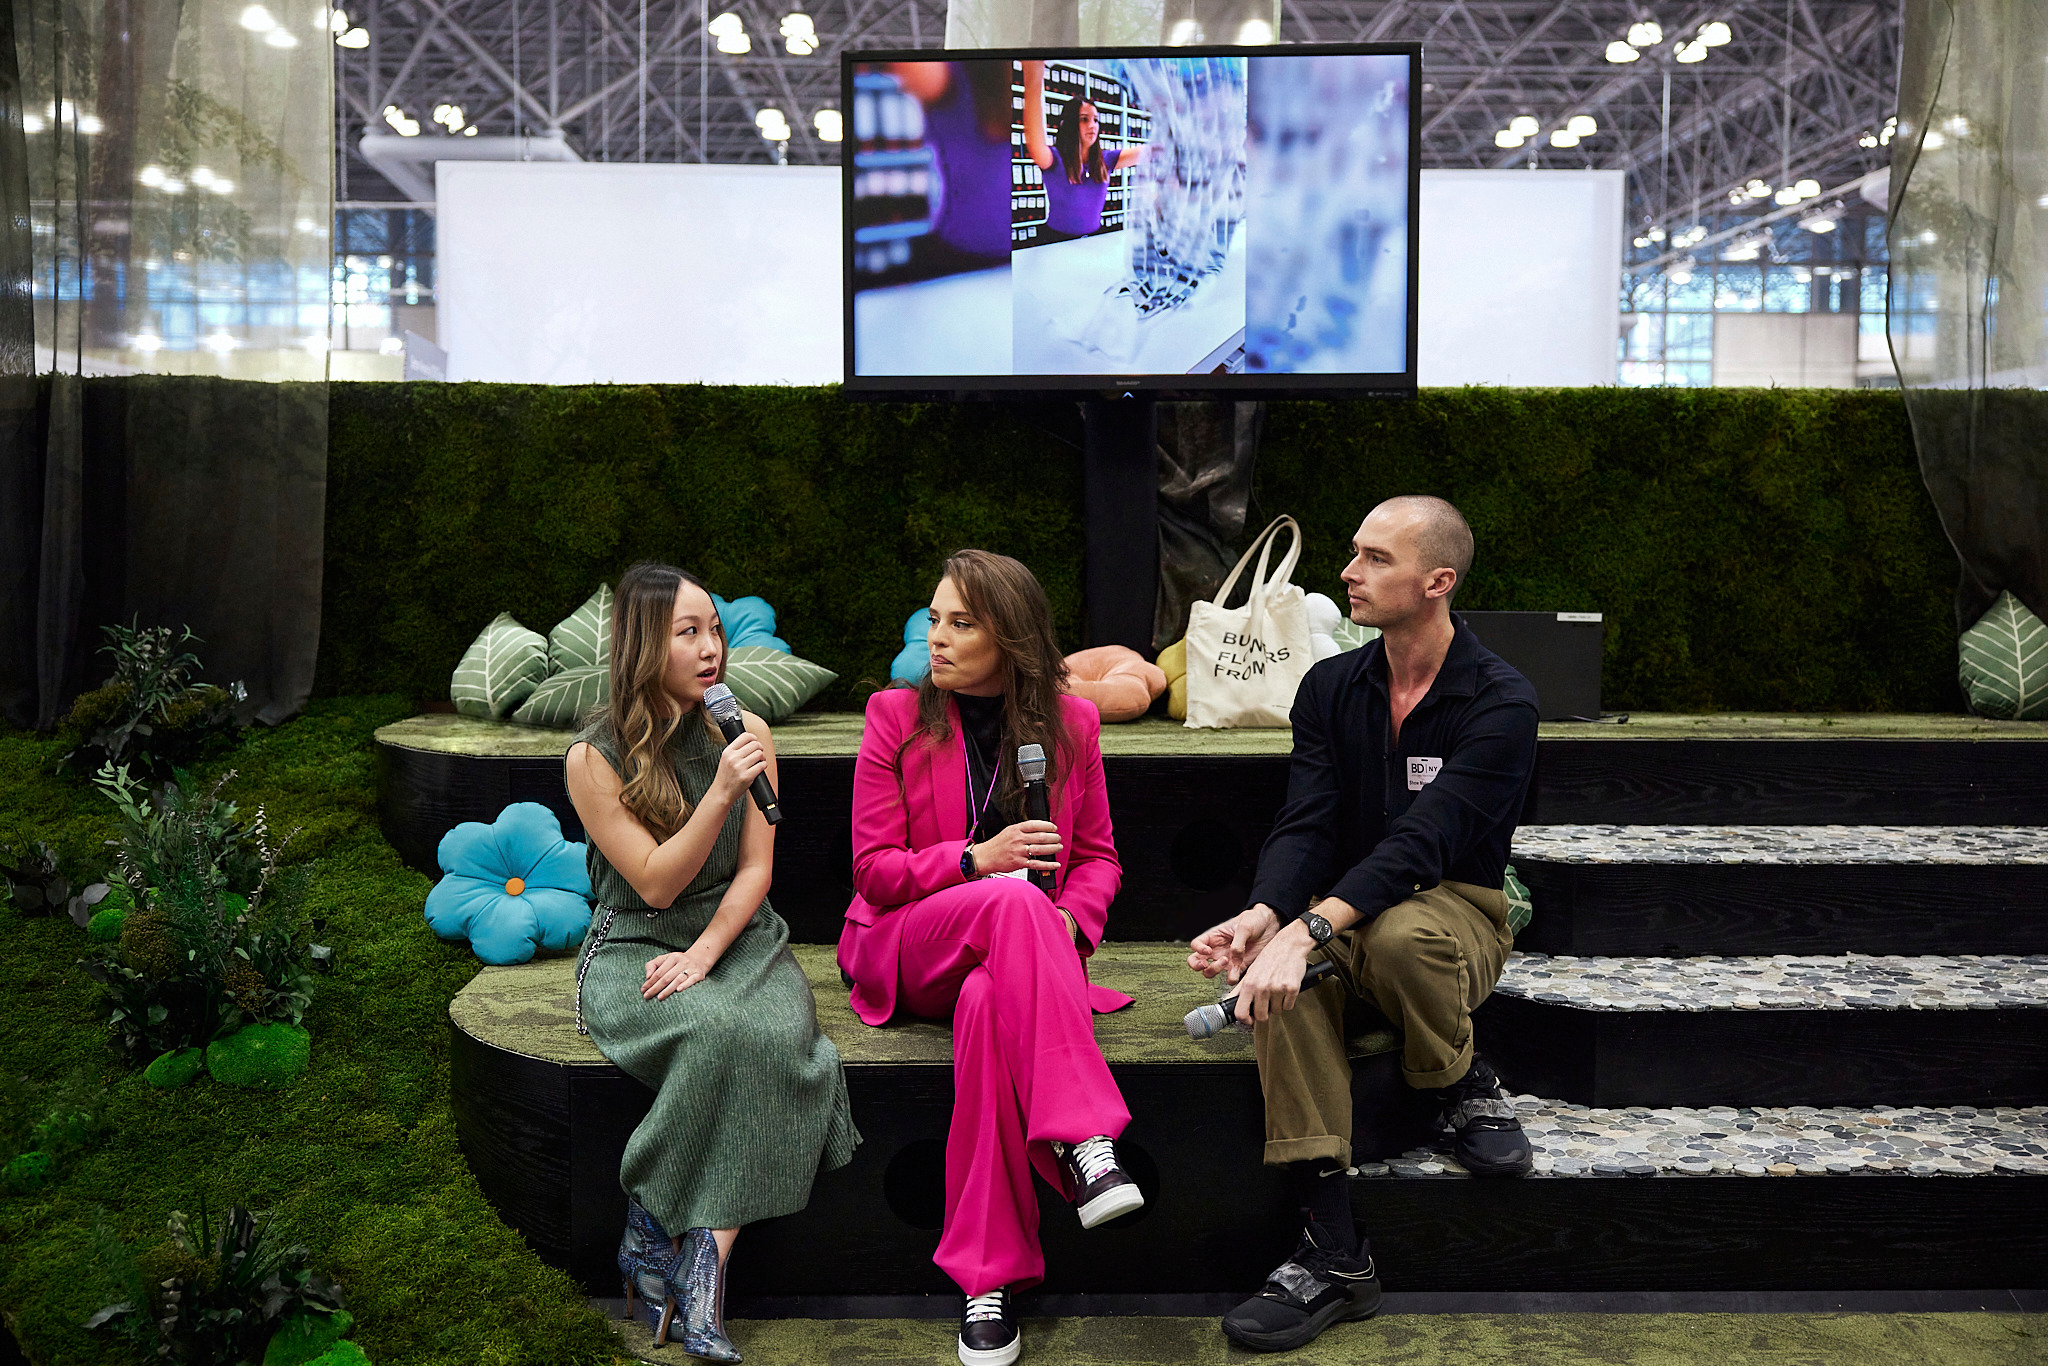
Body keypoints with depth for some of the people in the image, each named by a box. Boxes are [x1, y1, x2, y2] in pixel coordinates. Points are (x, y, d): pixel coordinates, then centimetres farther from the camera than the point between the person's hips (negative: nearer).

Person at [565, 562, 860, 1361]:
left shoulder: (746, 733, 4)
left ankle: (705, 1260, -25)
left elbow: (755, 869, 3)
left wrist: (704, 954, -14)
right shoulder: (594, 756, -5)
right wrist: (720, 794, -23)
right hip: (635, 948, -2)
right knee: (720, 1032, -34)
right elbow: (656, 883, -11)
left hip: (738, 937, 3)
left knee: (781, 1037, -30)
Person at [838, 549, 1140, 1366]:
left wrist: (1071, 920, -10)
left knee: (990, 1003, -39)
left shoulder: (1070, 723, 8)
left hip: (1024, 946, 1)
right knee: (1015, 905, -38)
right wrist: (976, 860, -17)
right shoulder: (895, 716, 3)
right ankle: (1085, 1143, -46)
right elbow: (873, 870, 0)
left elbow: (1098, 856, 14)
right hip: (907, 948, -1)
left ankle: (988, 1277, -36)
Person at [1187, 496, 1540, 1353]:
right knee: (1283, 969, -32)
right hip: (1344, 912, 4)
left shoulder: (1501, 703, -12)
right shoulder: (1330, 688, 4)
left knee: (1396, 935, -40)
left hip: (1456, 911, -3)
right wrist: (1263, 915, -29)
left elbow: (1420, 842, -25)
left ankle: (1467, 1087, -6)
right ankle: (1333, 1255, -30)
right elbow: (1305, 827, -6)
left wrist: (1307, 929, -39)